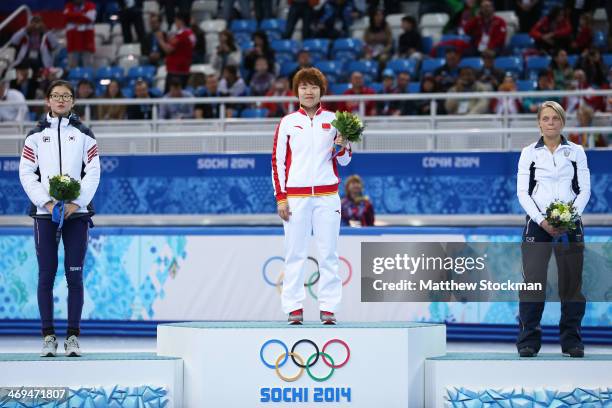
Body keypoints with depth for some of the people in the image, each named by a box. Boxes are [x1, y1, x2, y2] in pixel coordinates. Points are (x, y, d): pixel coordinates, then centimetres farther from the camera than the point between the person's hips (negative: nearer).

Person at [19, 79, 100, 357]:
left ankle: (73, 337, 1)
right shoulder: (36, 135, 9)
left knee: (74, 275, -2)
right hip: (45, 212, 0)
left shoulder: (83, 134, 9)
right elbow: (26, 172, 3)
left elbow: (94, 171, 2)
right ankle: (48, 336, 3)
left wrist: (76, 202, -10)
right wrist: (46, 202, -9)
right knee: (46, 275, -1)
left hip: (77, 212, 0)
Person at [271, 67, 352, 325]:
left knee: (328, 253, -2)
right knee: (295, 253, -2)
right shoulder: (288, 122, 7)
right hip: (295, 196, -1)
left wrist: (344, 146, -10)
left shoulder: (333, 120, 9)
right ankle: (294, 308, 1)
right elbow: (278, 161, 5)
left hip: (327, 195, 1)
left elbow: (343, 161, 13)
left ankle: (328, 309, 0)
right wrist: (280, 197, -2)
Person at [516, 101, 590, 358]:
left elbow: (585, 189, 4)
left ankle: (572, 341, 7)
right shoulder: (529, 153, 6)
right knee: (533, 282, -8)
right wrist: (542, 221, -12)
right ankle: (528, 342, -4)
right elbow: (522, 192, 0)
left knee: (572, 283, -1)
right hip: (537, 223, -1)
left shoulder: (576, 152, 9)